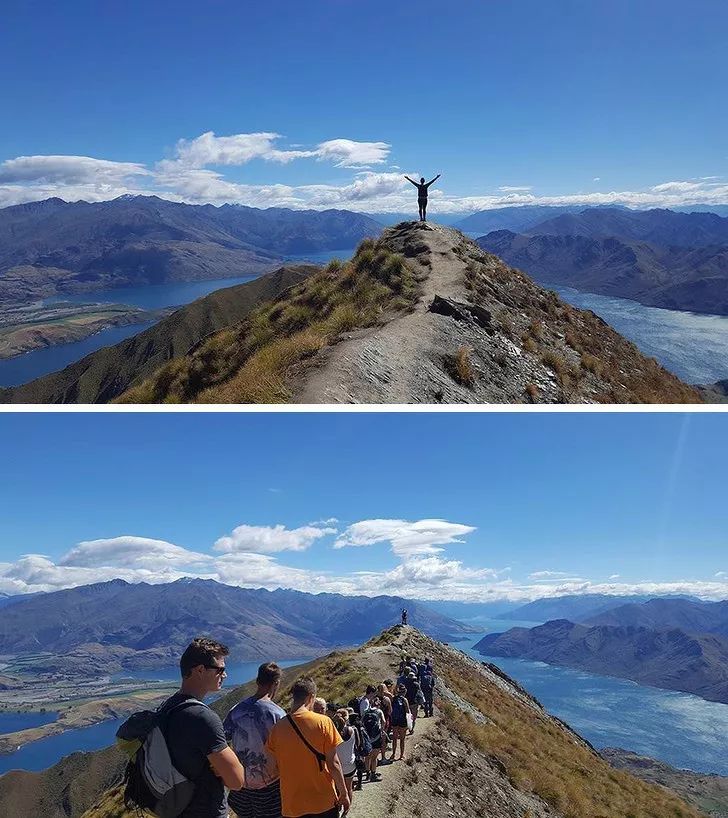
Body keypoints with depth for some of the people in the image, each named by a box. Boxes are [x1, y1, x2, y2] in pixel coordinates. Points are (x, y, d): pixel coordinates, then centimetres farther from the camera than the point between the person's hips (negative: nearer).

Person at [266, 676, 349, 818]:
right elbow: (333, 764, -11)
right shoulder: (323, 722, -14)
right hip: (324, 801, -1)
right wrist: (344, 793, 1)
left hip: (292, 804, 2)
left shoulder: (277, 728, -7)